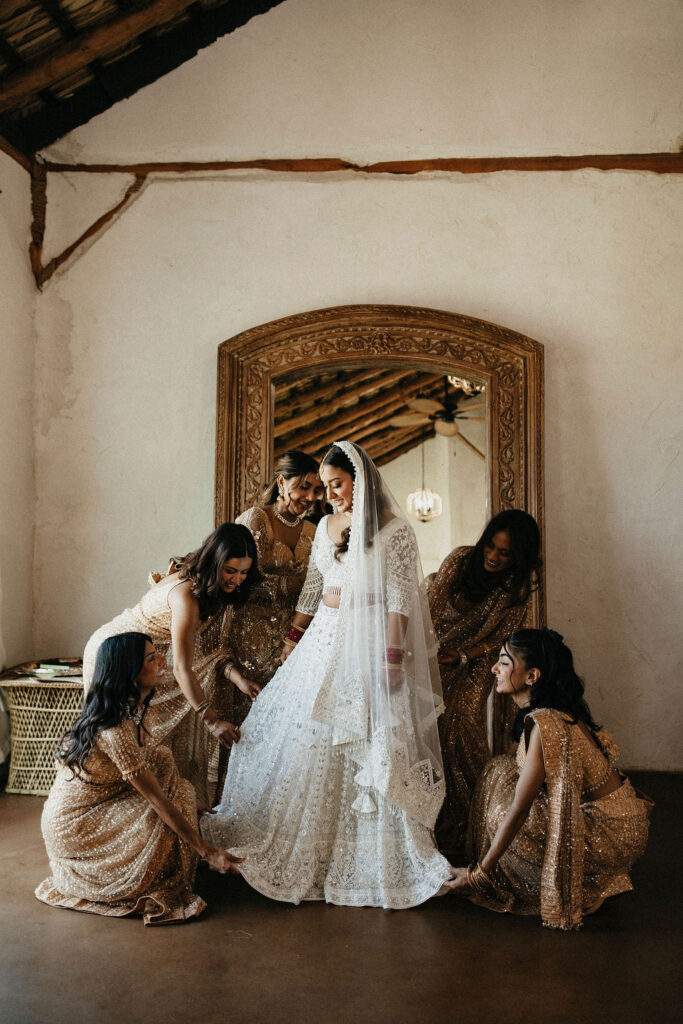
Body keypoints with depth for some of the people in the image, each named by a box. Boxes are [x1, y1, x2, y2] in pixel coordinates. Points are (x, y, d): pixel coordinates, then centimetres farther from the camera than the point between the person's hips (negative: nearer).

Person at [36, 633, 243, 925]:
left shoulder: (135, 708, -2)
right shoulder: (115, 730, -31)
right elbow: (157, 799, -28)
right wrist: (208, 852, -25)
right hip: (73, 827, -9)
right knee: (167, 824, -19)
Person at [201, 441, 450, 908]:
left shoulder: (395, 531, -8)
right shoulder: (326, 525, 12)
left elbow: (399, 599, -11)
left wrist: (392, 658, -17)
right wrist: (293, 638, 16)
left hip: (369, 642, -6)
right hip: (323, 639, 7)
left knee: (368, 748, -2)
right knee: (303, 736, 9)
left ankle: (368, 855, 14)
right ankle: (299, 842, 26)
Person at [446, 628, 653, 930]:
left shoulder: (543, 725, -27)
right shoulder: (558, 710, 1)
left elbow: (518, 811, -23)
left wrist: (478, 873, -15)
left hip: (613, 836, -9)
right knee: (503, 771, 5)